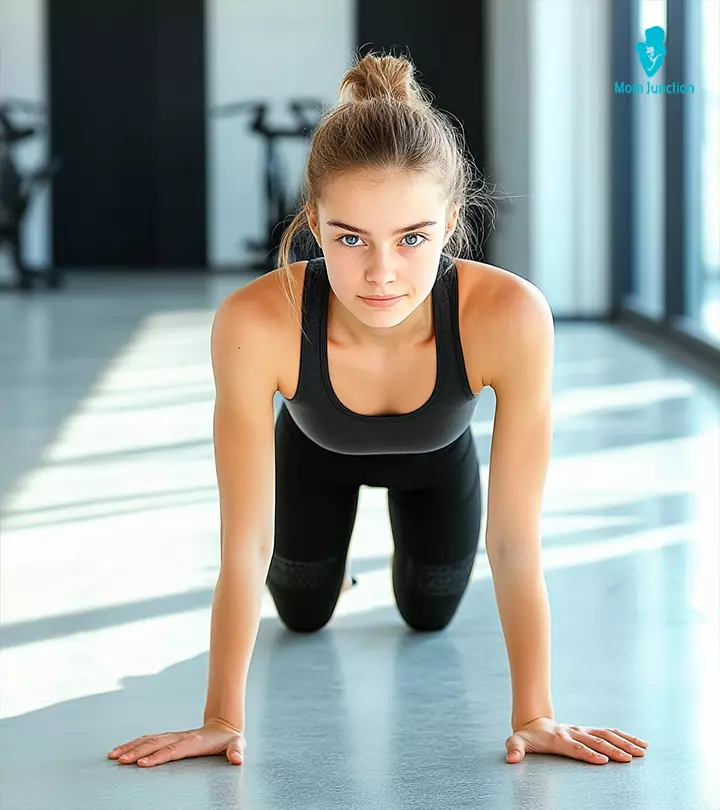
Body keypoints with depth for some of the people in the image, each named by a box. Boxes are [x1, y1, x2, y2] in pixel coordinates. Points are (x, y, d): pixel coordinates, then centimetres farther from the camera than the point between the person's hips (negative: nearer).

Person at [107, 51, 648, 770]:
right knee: (303, 614, 19)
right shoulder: (254, 325, -45)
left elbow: (516, 544, -35)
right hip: (316, 450, 0)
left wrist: (534, 715, -30)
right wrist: (223, 720, -29)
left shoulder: (510, 316, -45)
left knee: (430, 614, 21)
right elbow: (242, 547, -35)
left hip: (437, 460, 0)